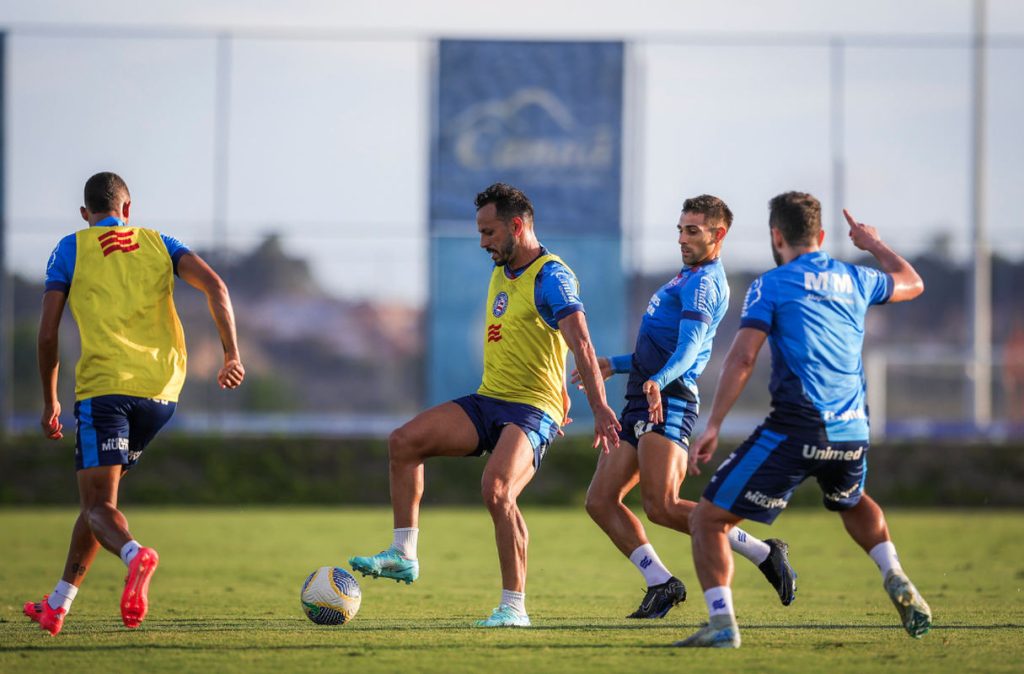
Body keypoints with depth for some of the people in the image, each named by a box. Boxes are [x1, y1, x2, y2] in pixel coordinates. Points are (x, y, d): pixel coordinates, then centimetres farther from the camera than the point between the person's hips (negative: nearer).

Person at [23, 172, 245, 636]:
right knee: (99, 494, 19)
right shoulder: (158, 243, 17)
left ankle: (134, 554, -42)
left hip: (104, 385, -4)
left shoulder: (71, 248, 10)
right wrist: (232, 356, -4)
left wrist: (50, 402, 16)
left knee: (98, 504, -8)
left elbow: (47, 334, 5)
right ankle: (58, 605, 22)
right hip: (161, 389, 4)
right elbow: (215, 286, 0)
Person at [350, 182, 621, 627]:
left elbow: (581, 345, -24)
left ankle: (515, 607, -21)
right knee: (403, 442, -7)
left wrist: (600, 410, -33)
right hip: (487, 401, 8)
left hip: (532, 408, -8)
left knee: (496, 488, -29)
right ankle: (403, 556, -2)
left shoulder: (550, 277, -14)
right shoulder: (501, 273, 14)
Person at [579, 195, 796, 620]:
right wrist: (614, 365, 36)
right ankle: (661, 584, 3)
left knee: (662, 507, -20)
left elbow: (688, 347, -25)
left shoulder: (704, 283, -8)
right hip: (642, 403, 10)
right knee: (600, 501, 1)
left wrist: (657, 382, -41)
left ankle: (762, 552, -8)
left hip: (668, 405, -10)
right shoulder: (689, 280, 25)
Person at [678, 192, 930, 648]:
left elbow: (742, 357, -11)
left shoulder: (771, 285, -1)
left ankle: (721, 623, -10)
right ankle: (897, 582, 17)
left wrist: (713, 426, -11)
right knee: (853, 503, 38)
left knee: (709, 519, 3)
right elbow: (911, 283, 35)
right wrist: (874, 244, 51)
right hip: (851, 434, 6)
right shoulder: (854, 280, 14)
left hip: (795, 431, -6)